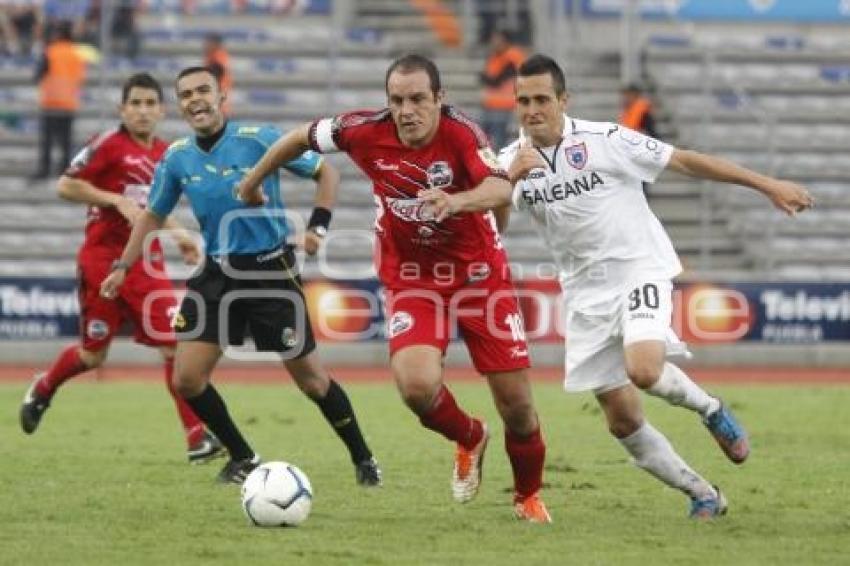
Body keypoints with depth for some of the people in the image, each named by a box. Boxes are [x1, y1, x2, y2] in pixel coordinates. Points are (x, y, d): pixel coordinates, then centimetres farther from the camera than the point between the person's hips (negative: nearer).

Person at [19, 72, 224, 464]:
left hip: (146, 262, 5)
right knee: (93, 355, 6)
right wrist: (118, 200, -20)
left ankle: (197, 438, -8)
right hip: (102, 259, -5)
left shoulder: (166, 153, 10)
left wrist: (178, 233, 9)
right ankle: (43, 389, 38)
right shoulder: (109, 145, -9)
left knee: (175, 345, -9)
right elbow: (66, 186, -12)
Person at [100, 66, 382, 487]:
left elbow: (326, 172, -4)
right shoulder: (177, 158, 1)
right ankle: (243, 459, 15)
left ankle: (362, 459, 18)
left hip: (271, 270, -4)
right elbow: (153, 215, 16)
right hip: (215, 275, 4)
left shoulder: (258, 140, -13)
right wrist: (122, 268, 11)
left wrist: (319, 226, -16)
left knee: (309, 377, -1)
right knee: (187, 379, -5)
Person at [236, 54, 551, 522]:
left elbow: (500, 189, -40)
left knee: (516, 404, 0)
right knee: (417, 386, -23)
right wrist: (252, 182, 17)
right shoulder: (366, 133, -15)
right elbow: (300, 138, 4)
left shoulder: (461, 133, -22)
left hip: (478, 272, -1)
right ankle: (469, 439, 13)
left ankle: (528, 496, 31)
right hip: (411, 277, 1)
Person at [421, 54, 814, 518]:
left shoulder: (604, 140, -11)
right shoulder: (515, 161, -2)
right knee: (622, 421, 3)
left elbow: (686, 161, -6)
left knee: (643, 370, -31)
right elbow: (496, 192, -25)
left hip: (639, 270, -5)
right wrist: (453, 201, -50)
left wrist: (767, 185, -6)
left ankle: (709, 408, 2)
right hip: (586, 293, 5)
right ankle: (703, 496, 21)